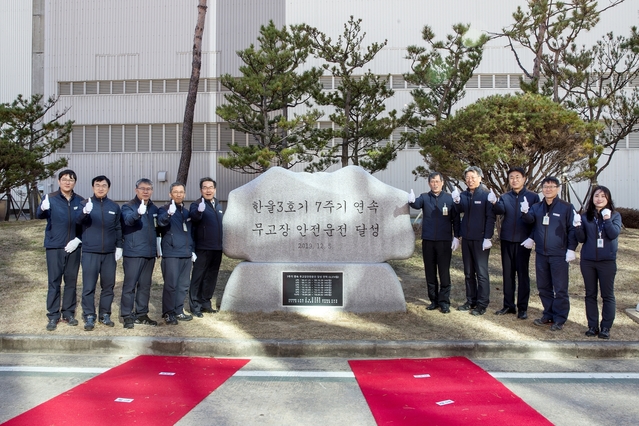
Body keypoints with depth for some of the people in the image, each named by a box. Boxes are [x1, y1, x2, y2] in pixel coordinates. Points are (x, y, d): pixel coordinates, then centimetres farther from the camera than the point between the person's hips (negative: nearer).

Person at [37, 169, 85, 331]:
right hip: (54, 247, -3)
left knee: (71, 281, 9)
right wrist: (42, 209, -46)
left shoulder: (80, 201, 4)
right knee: (54, 282, 0)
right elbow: (39, 215, -22)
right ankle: (53, 316, 6)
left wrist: (78, 239, -6)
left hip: (73, 247, 3)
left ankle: (68, 313, 19)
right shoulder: (50, 198, -5)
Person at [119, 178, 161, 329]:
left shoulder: (154, 208, 14)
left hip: (150, 253, 6)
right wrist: (138, 213, -47)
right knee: (130, 285, -3)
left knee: (145, 285, 12)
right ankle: (127, 316, 3)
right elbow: (128, 219, -27)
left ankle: (141, 314, 21)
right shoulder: (128, 206, -4)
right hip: (133, 253, -6)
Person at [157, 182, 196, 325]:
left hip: (186, 254, 7)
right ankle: (168, 313, 2)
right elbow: (161, 221, -27)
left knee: (184, 284, 10)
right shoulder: (164, 209, -3)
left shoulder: (186, 212, 17)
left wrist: (192, 250, 20)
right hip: (171, 254, -7)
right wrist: (169, 213, -47)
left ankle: (179, 311, 20)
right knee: (171, 284, -7)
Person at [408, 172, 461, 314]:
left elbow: (456, 219, 3)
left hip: (444, 241, -2)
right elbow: (417, 204, -18)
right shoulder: (424, 197, 4)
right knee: (430, 272, 9)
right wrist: (412, 201, -41)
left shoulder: (449, 198, 2)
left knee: (444, 272, -1)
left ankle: (444, 301, 7)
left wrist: (456, 237, -5)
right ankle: (434, 300, 19)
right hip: (428, 240, 2)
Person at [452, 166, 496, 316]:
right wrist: (456, 201, -26)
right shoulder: (463, 195, 5)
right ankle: (471, 301, 24)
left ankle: (482, 304, 6)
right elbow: (459, 211, -7)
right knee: (468, 272, 14)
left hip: (480, 240, -6)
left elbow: (490, 218, -11)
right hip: (466, 238, 6)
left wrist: (487, 238, -15)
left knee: (481, 272, 0)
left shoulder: (486, 195, -9)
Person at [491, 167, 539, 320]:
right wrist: (494, 203, -34)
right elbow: (500, 210, -13)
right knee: (507, 273, 9)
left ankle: (522, 307, 9)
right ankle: (508, 305, 18)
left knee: (523, 274, 2)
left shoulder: (532, 197, 0)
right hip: (506, 240, 3)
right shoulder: (505, 197, 7)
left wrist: (531, 238, -13)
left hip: (523, 241, -3)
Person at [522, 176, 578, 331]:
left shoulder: (566, 207, -3)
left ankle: (560, 318, 9)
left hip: (559, 255, -5)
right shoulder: (537, 207, 8)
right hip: (541, 254, 5)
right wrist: (525, 212, -32)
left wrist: (571, 249, -9)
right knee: (543, 287, 12)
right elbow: (530, 219, -10)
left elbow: (572, 229, -2)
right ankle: (548, 314, 24)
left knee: (560, 288, 0)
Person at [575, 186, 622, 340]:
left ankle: (606, 327, 9)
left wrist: (607, 219, -22)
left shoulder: (615, 215, 0)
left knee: (607, 295, 2)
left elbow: (614, 234, -13)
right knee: (590, 294, 8)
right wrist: (577, 227, -16)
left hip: (607, 261, -2)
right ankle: (592, 326, 15)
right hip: (587, 261, 2)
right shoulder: (586, 217, 4)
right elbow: (581, 239, 1)